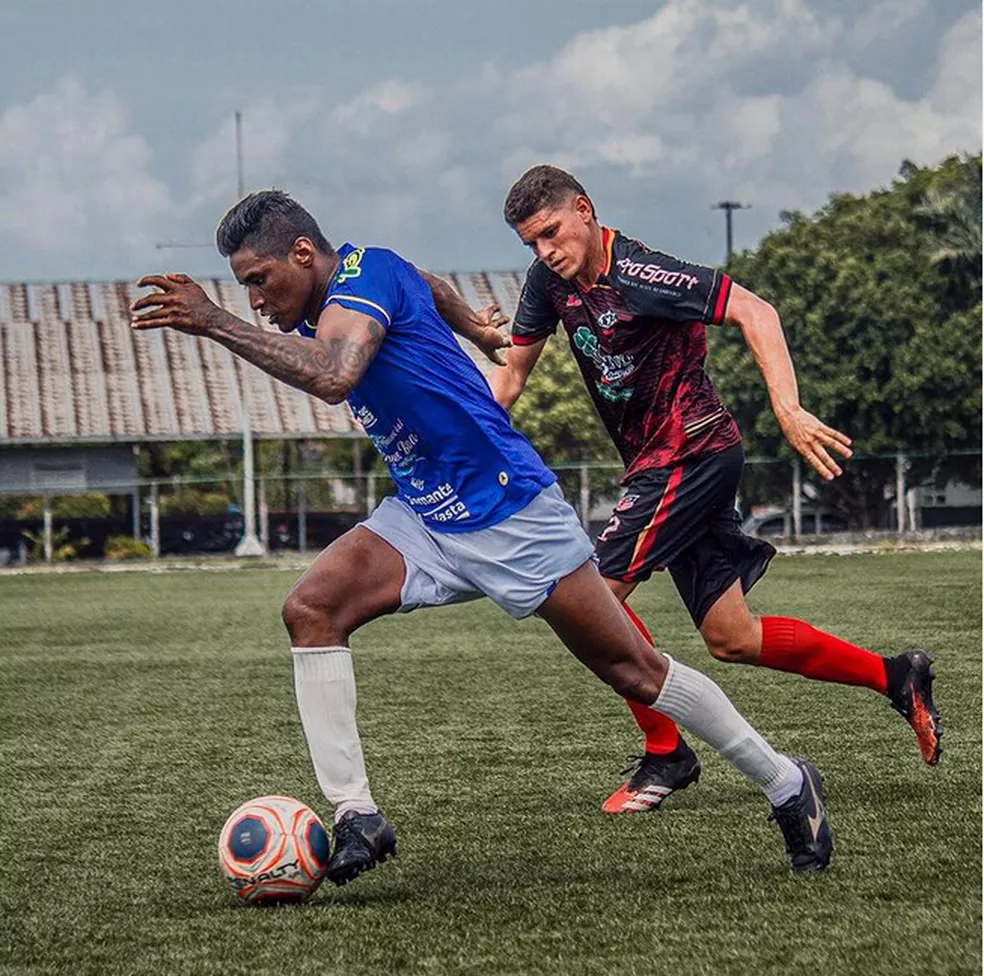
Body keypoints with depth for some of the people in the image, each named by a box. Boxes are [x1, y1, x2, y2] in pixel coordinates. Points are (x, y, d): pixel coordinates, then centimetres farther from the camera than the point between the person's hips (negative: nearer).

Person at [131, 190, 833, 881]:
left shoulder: (367, 272, -18)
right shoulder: (322, 315, 9)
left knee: (633, 670, -1)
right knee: (311, 610, -13)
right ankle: (356, 817, -13)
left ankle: (786, 784, 16)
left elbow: (332, 378, -37)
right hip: (423, 518, 8)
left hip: (510, 511, -8)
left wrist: (214, 323, -36)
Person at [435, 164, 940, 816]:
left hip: (692, 451, -9)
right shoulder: (551, 279, 4)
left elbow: (754, 311, -25)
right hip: (658, 462, 9)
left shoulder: (637, 274, -20)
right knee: (732, 640, 10)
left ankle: (665, 755, -1)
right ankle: (896, 677, 22)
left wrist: (788, 410, -34)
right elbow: (512, 376, 12)